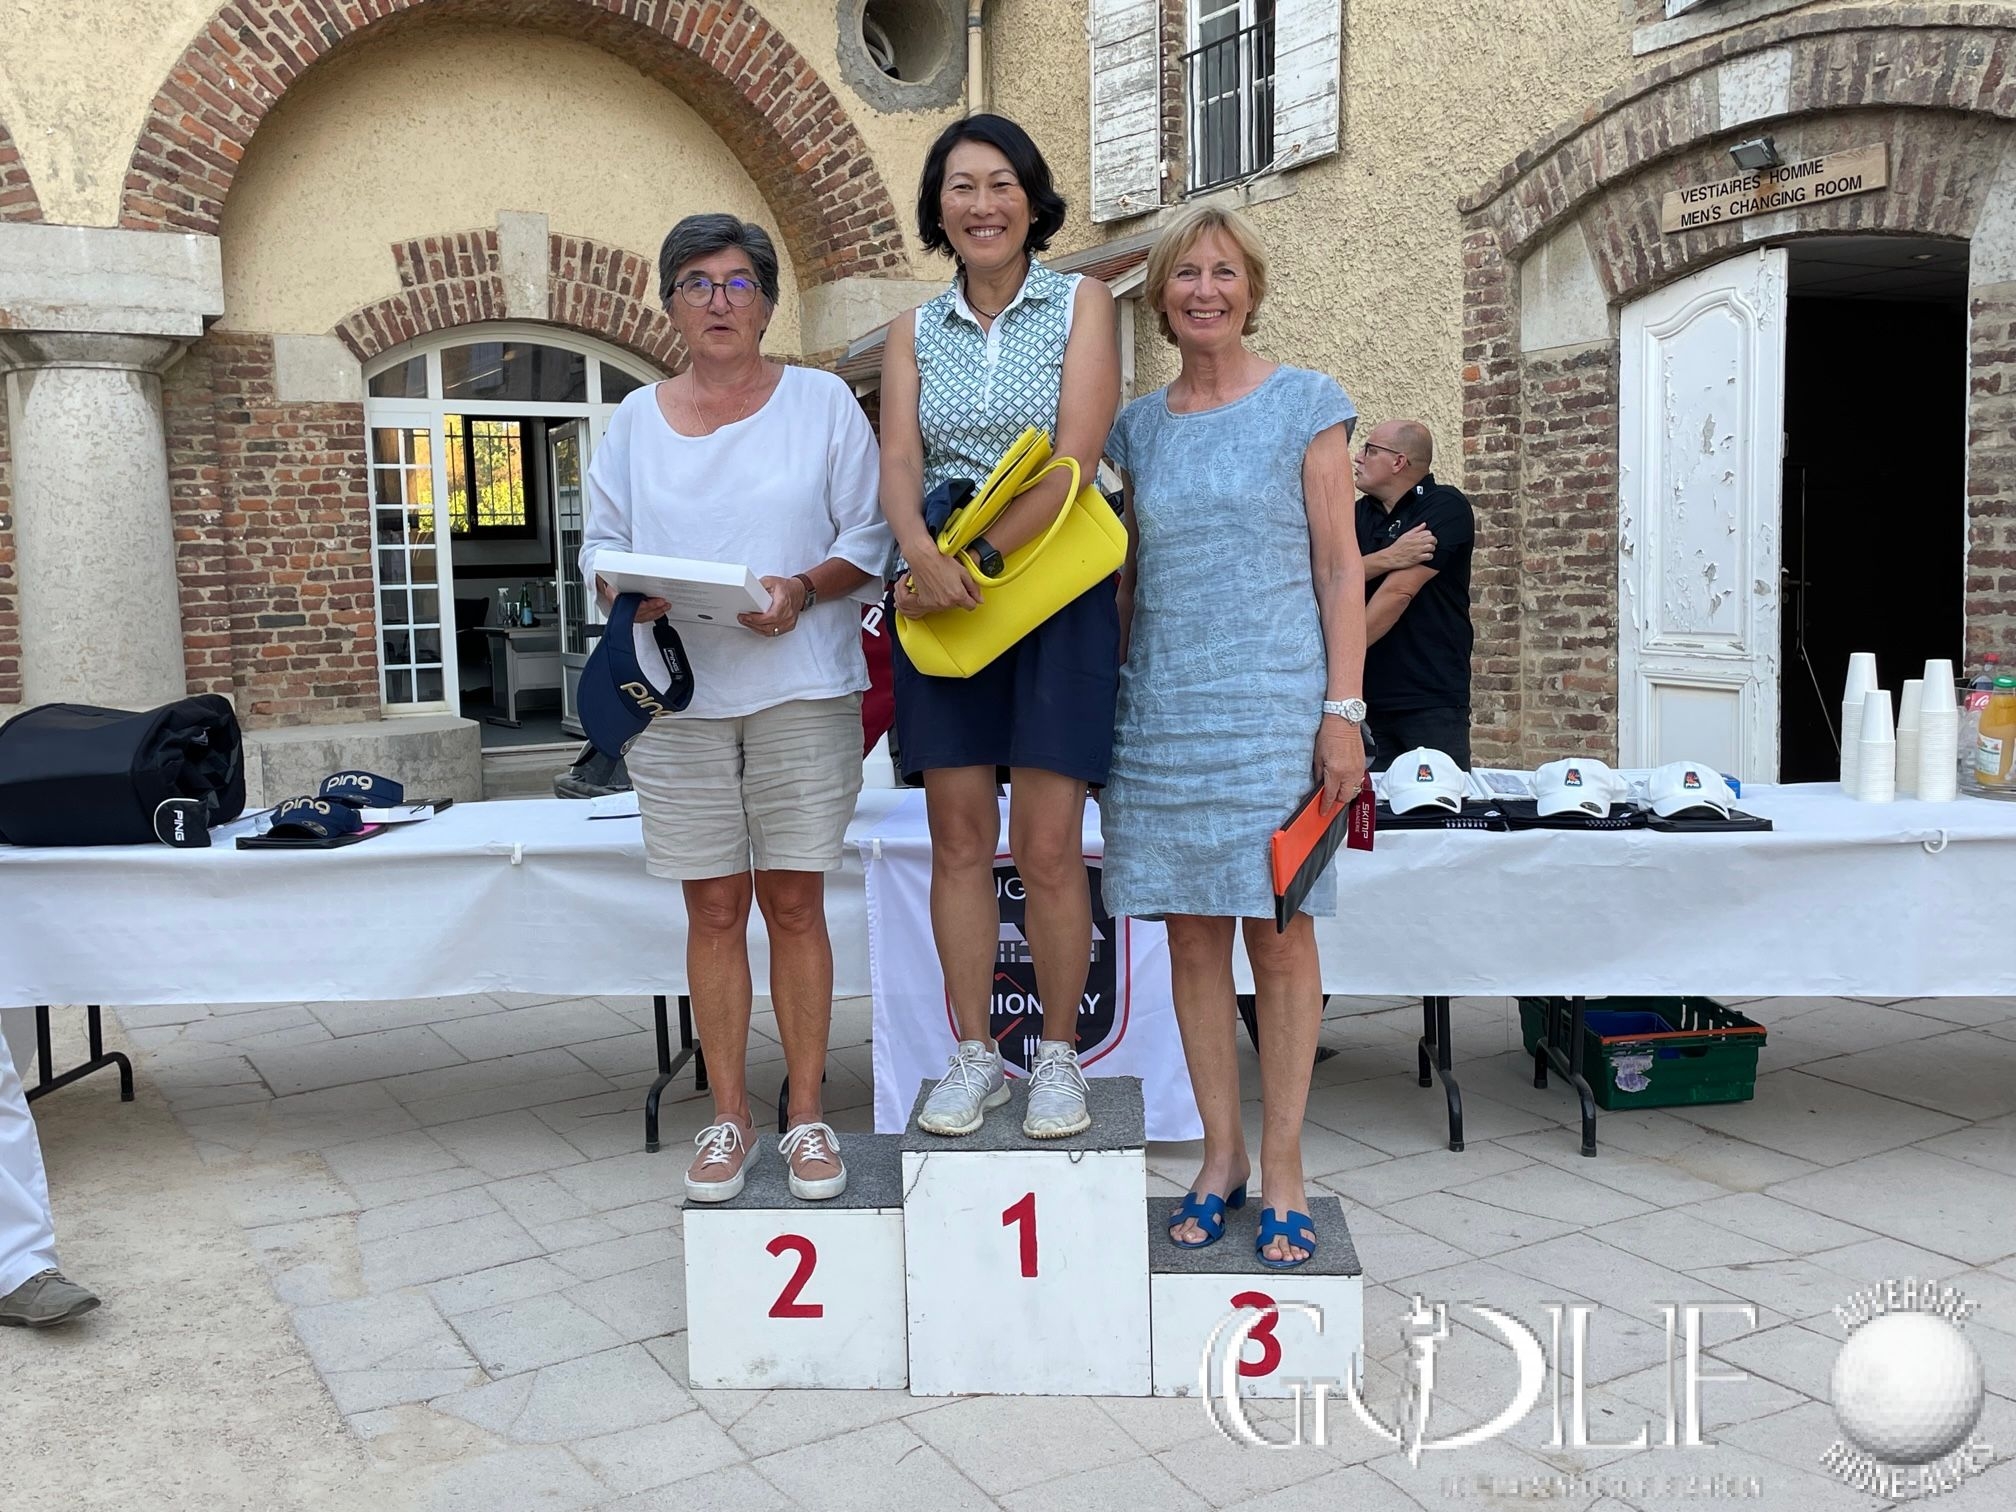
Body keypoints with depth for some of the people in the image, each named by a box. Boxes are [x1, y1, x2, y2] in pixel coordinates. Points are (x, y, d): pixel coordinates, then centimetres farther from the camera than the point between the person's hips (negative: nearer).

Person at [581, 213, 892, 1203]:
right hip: (680, 694, 2)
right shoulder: (636, 419, 12)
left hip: (802, 688, -2)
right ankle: (728, 1118, 17)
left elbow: (870, 539, 2)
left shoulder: (823, 402, 5)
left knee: (795, 904, 2)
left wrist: (804, 587, -16)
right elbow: (601, 545, 12)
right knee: (713, 908, 5)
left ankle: (806, 1115, 14)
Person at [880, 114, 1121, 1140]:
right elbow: (899, 461, -1)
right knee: (958, 839, 5)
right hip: (941, 597, 3)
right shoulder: (915, 332, 13)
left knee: (1048, 849, -3)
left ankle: (1058, 1058, 13)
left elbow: (1074, 460, -9)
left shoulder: (1081, 305, 3)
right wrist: (923, 555, -22)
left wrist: (980, 562, -18)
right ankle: (975, 1055, 16)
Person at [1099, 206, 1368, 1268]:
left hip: (1275, 704, -3)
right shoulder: (1139, 426, 13)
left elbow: (1340, 569, -1)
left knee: (1279, 935, -1)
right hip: (1161, 710, 4)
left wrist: (1342, 710, -8)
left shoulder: (1306, 405, 3)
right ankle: (1222, 1154, 17)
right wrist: (1115, 697, 10)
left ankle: (1283, 1169, 11)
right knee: (1191, 935, 5)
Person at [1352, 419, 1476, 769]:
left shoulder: (1445, 508, -6)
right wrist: (1386, 559, -19)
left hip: (1432, 698, -6)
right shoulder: (1361, 514, 15)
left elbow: (1398, 592, -16)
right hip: (1369, 696, 6)